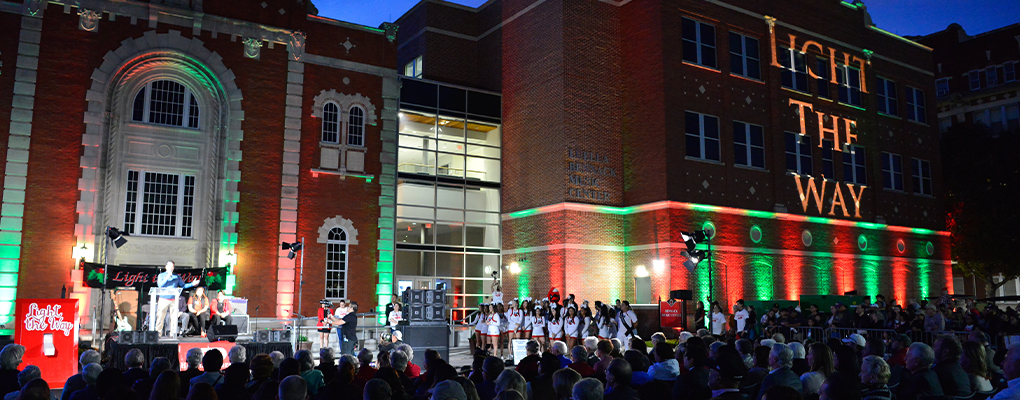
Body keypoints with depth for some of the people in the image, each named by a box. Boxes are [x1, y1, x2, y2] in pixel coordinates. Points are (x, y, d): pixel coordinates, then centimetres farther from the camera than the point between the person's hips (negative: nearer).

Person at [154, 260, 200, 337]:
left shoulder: (177, 276, 15)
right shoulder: (161, 275, 8)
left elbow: (183, 285, 17)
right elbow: (159, 284, -7)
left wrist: (192, 284, 5)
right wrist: (167, 278, -13)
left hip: (174, 300, 2)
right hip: (164, 299, -2)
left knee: (174, 317, 0)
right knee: (160, 316, -3)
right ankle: (158, 332, 4)